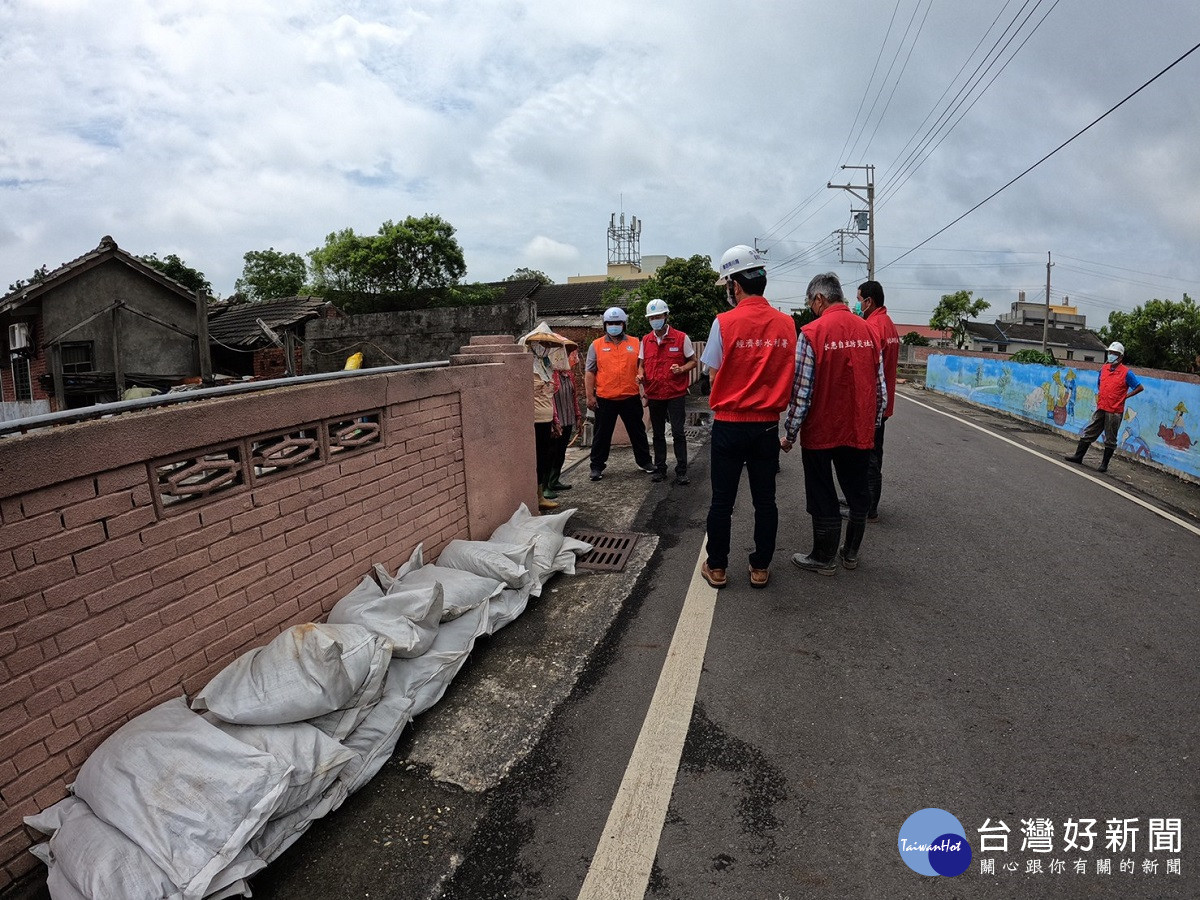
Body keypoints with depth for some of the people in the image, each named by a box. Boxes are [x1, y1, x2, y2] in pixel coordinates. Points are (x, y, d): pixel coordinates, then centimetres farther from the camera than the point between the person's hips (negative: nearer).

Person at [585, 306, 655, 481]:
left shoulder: (635, 343, 6)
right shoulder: (596, 345, 3)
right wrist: (590, 396, -4)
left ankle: (644, 461, 27)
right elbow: (590, 372, 2)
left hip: (631, 397, 1)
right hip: (605, 399, -1)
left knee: (637, 432, 12)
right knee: (602, 434, 7)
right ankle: (597, 466, 17)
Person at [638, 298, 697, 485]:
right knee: (658, 434, 12)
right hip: (654, 394, 4)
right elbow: (642, 363, 16)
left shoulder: (681, 338, -4)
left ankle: (681, 471, 4)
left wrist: (681, 369, -18)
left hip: (675, 393, -4)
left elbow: (693, 361, 2)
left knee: (678, 433, -4)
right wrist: (640, 375, -6)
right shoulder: (645, 341, 7)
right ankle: (660, 469, 22)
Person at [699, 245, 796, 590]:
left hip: (729, 425, -3)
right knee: (765, 500, 12)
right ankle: (760, 568, 22)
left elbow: (714, 376, -5)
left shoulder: (724, 322, -11)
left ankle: (716, 567, 20)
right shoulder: (786, 323, -1)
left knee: (722, 500, 9)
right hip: (767, 425, 3)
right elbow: (787, 377, 6)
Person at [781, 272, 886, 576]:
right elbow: (880, 386, 7)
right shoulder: (868, 330, 3)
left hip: (821, 431, -5)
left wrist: (790, 433, -7)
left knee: (823, 497, 8)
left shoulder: (812, 332, -14)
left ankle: (824, 559, 19)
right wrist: (874, 423, 18)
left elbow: (801, 391, -15)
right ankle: (851, 552, 30)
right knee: (858, 494, 17)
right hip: (860, 431, 5)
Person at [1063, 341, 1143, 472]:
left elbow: (1139, 388, -7)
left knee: (1110, 439, 4)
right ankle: (1078, 456, 19)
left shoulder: (1126, 372, -10)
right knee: (1088, 432, 10)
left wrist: (1125, 397, -9)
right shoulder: (1104, 368, 7)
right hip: (1101, 408, 6)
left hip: (1114, 411, -6)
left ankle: (1104, 464, 11)